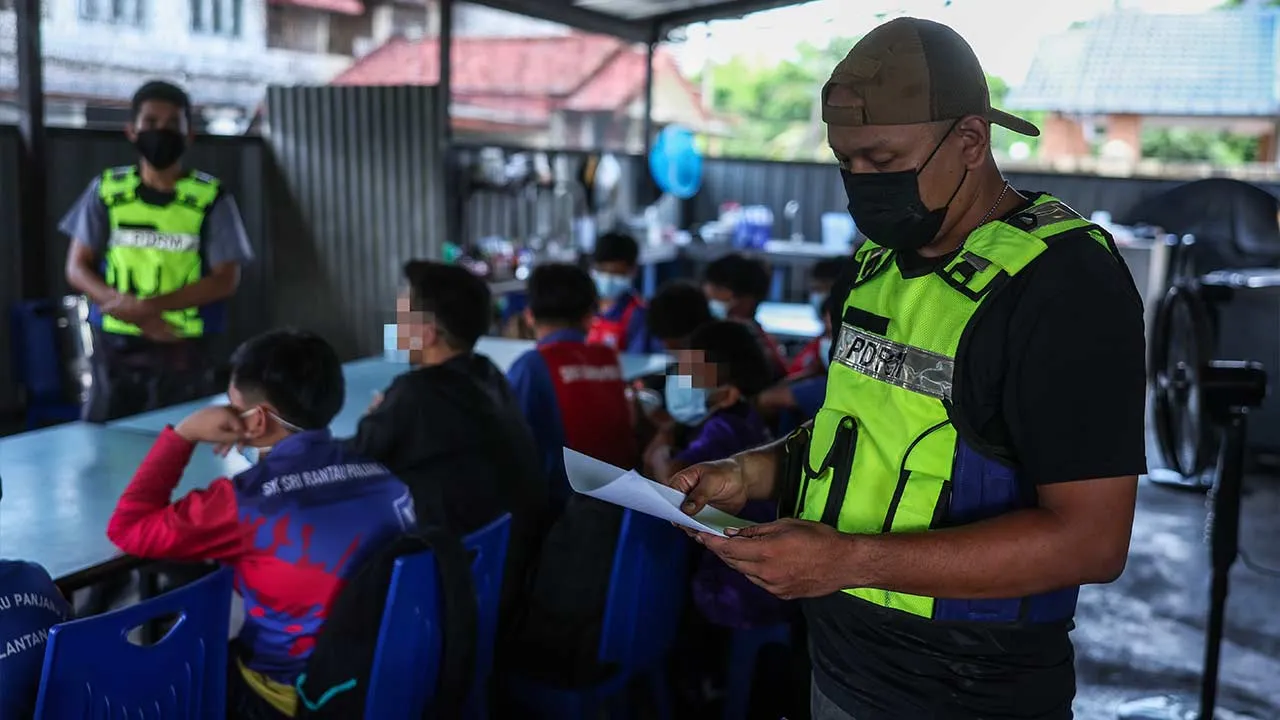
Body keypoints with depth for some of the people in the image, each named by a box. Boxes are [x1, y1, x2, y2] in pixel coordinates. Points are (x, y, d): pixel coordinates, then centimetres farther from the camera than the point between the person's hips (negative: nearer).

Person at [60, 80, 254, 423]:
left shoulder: (211, 198, -4)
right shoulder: (107, 190, 4)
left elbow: (225, 280, -7)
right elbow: (77, 268, 4)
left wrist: (148, 306, -17)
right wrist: (128, 308, -14)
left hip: (184, 350, -2)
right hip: (115, 345, 2)